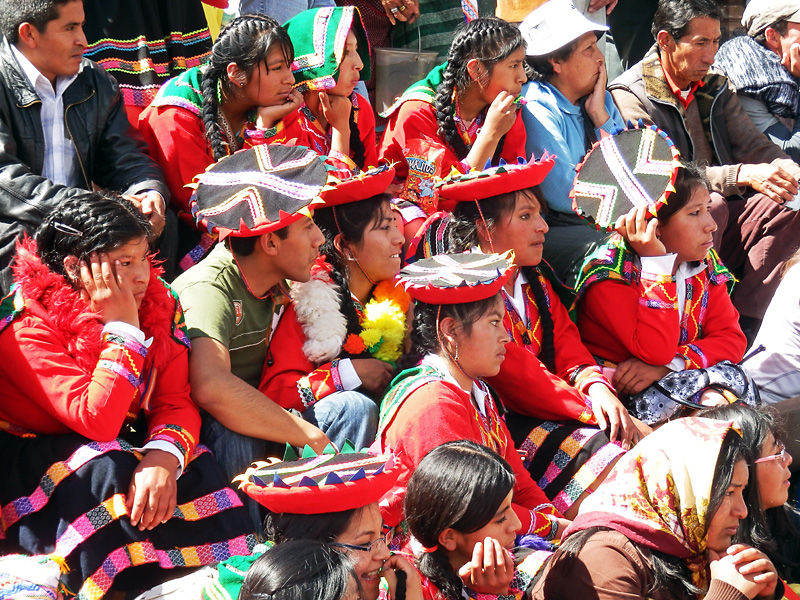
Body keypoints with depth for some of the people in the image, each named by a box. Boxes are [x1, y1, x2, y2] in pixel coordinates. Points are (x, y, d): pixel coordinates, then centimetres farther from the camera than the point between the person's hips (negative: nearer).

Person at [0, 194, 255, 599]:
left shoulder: (157, 304, -5)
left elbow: (177, 402, -9)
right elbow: (98, 421, -31)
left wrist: (163, 457, -31)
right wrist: (123, 327, -31)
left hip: (122, 446, 5)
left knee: (195, 467, -23)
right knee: (106, 471, -34)